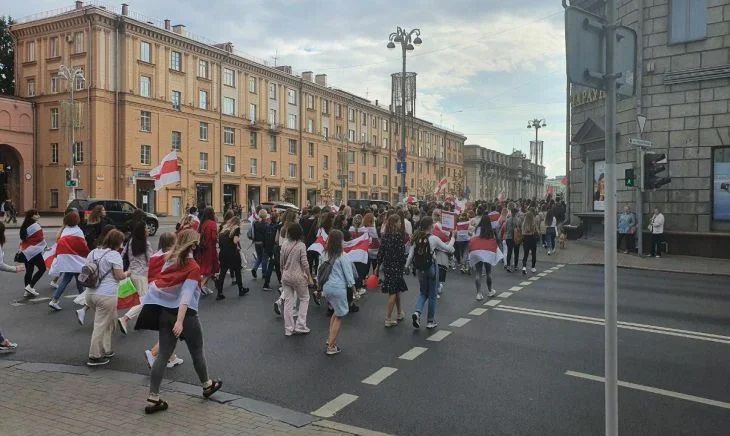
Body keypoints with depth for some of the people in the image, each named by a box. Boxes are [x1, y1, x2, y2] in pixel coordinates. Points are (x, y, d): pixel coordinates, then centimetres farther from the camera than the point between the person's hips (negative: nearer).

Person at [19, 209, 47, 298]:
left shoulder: (24, 226, 11)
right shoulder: (36, 226, -14)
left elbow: (22, 239, 15)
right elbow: (41, 239, -11)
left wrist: (22, 248, 21)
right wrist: (45, 247, 4)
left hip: (25, 251, 9)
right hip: (34, 251, -8)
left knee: (29, 271, 12)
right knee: (42, 268, 1)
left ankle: (27, 291, 14)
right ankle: (30, 286, -6)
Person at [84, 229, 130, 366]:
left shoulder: (93, 252, 12)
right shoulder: (114, 255, -11)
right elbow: (119, 276, -11)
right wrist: (127, 273, 8)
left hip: (90, 293, 8)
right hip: (106, 295, -8)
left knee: (109, 321, 20)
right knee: (101, 325, 0)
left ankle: (105, 350, 26)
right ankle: (94, 357, 7)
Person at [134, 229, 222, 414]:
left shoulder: (169, 260, 4)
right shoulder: (193, 267, -15)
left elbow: (156, 284, 8)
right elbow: (186, 296, -24)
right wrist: (180, 321, -28)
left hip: (164, 313, 6)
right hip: (184, 314, -6)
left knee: (163, 355, 8)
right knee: (197, 352, 14)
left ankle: (153, 399, 7)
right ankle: (207, 385, 33)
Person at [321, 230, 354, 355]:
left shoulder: (326, 254, 5)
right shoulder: (342, 256, -13)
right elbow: (348, 273, -10)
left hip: (326, 287, 7)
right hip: (338, 288, -7)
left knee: (336, 312, 26)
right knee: (339, 317, 5)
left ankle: (330, 339, 27)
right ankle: (331, 347, 7)